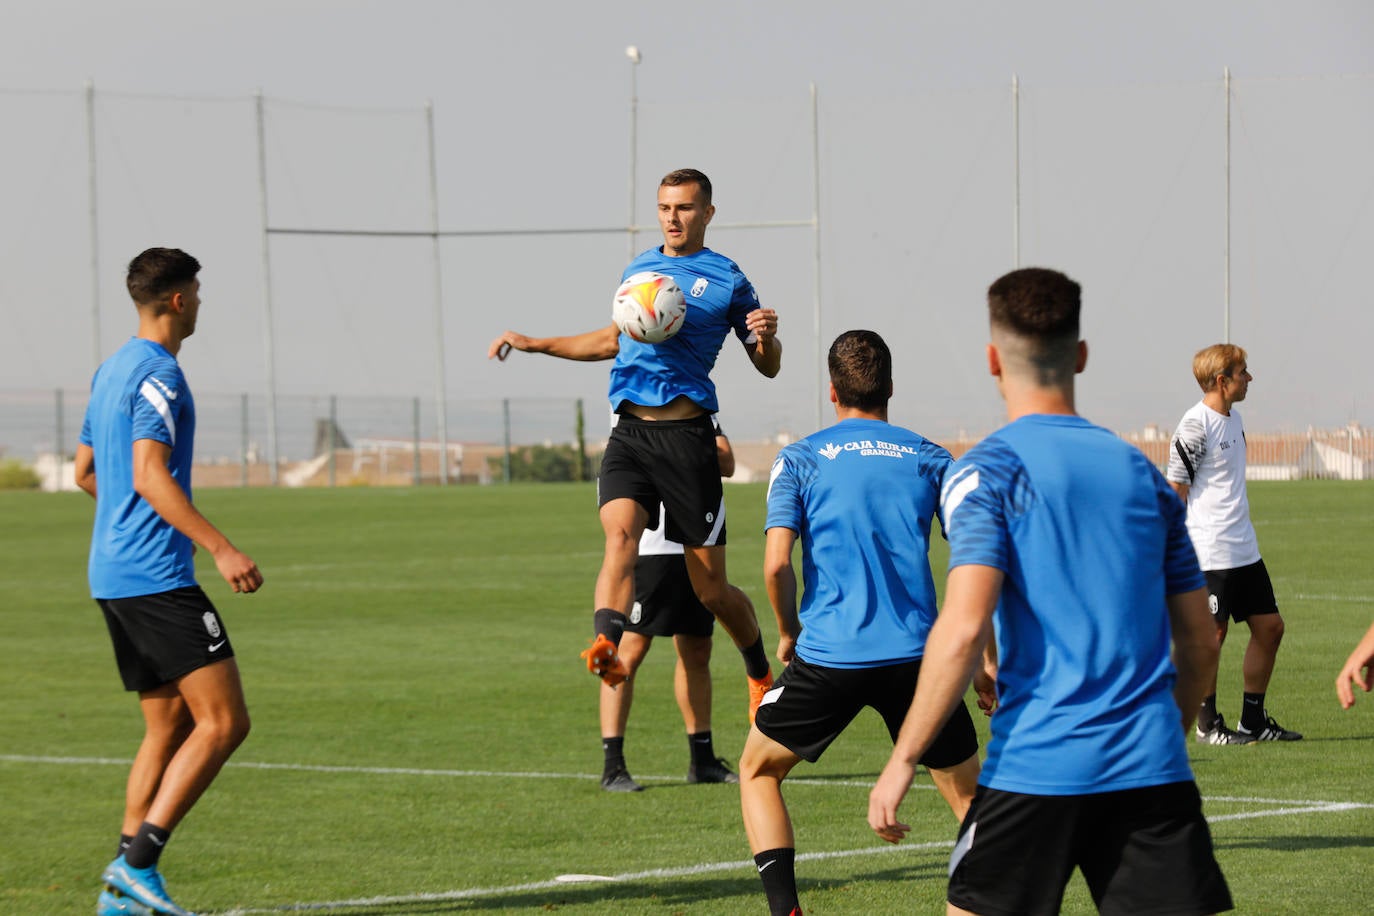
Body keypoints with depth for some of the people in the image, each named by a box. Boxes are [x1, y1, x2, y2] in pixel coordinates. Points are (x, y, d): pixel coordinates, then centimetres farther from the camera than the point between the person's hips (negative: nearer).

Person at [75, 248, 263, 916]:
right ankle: (137, 862, -17)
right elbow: (150, 474, -22)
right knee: (223, 720, -11)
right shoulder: (158, 374, -12)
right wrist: (221, 548, -26)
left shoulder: (111, 371, 18)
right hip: (156, 578, -10)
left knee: (169, 728, 12)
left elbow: (85, 472, 27)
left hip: (112, 578, 10)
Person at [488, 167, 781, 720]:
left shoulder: (726, 280, 4)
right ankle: (606, 647, -44)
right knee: (620, 533, -25)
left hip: (687, 437, -3)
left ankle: (761, 675, 25)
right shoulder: (638, 269, 17)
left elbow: (768, 367, 8)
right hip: (629, 435, 4)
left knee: (710, 588, 1)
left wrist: (767, 337, -15)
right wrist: (536, 344, 30)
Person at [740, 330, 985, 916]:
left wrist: (788, 633, 11)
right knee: (969, 794, 14)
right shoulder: (931, 460, 9)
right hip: (916, 654, 2)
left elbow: (776, 563, -7)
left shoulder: (799, 461, 4)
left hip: (827, 654, -1)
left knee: (758, 771, 18)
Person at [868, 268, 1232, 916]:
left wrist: (902, 760, -10)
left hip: (1037, 766, -4)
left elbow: (964, 627, -15)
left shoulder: (986, 472, -2)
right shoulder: (1140, 471, 14)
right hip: (1154, 766, 4)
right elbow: (1200, 645, 16)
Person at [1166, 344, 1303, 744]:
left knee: (1269, 626, 9)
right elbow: (1174, 491, -14)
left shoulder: (1234, 418, 13)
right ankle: (1207, 724, 8)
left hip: (1244, 549, 9)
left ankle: (1253, 719, 18)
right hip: (1210, 553, -9)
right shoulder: (1195, 426, -15)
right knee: (1213, 633, -3)